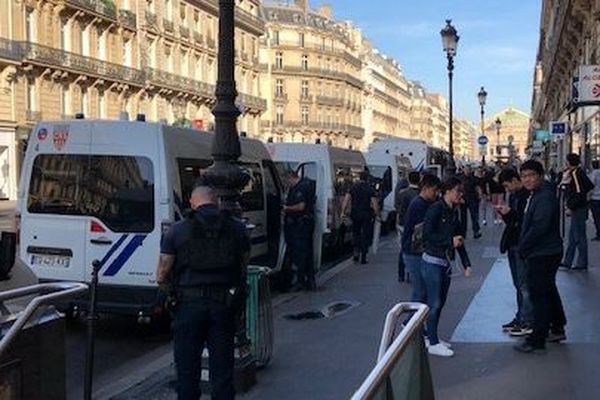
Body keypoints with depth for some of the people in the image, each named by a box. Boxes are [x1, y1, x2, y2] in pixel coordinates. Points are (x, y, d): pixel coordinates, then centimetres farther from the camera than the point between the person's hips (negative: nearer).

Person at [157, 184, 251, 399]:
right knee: (222, 369, 11)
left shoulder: (177, 231, -2)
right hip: (224, 303, 2)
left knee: (187, 368, 12)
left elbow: (161, 277, -2)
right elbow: (243, 269, 8)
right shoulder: (237, 229, 5)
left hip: (189, 303, -1)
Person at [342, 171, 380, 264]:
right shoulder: (370, 189, -3)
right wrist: (377, 214, -4)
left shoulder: (353, 187, 3)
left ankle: (356, 251, 6)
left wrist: (343, 212, -4)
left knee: (356, 233, 20)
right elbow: (374, 203, -9)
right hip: (366, 215, -2)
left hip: (355, 214, 2)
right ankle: (363, 257, 4)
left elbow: (346, 199, -4)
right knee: (365, 235, 6)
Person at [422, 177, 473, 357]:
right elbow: (427, 235, -21)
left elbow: (459, 238, 12)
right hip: (432, 262, -8)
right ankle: (433, 344, 6)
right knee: (434, 303, -3)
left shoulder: (454, 212, 9)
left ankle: (432, 337, 26)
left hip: (446, 263, 8)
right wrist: (450, 240, -20)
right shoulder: (435, 210, -15)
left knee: (440, 302, 13)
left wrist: (466, 263, 8)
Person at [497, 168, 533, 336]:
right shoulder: (513, 196, 14)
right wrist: (504, 213, 0)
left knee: (524, 285, -4)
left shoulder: (528, 195, -15)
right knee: (519, 285, 15)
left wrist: (510, 213, -22)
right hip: (513, 244, 9)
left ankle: (527, 322, 2)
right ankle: (520, 318, 23)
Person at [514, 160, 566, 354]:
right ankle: (557, 330, 36)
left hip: (543, 255, -11)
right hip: (542, 252, 11)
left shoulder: (545, 197, -21)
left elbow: (539, 227, -27)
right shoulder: (535, 195, 12)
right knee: (549, 291, 21)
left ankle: (537, 340, 2)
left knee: (539, 295, -4)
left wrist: (522, 248, -18)